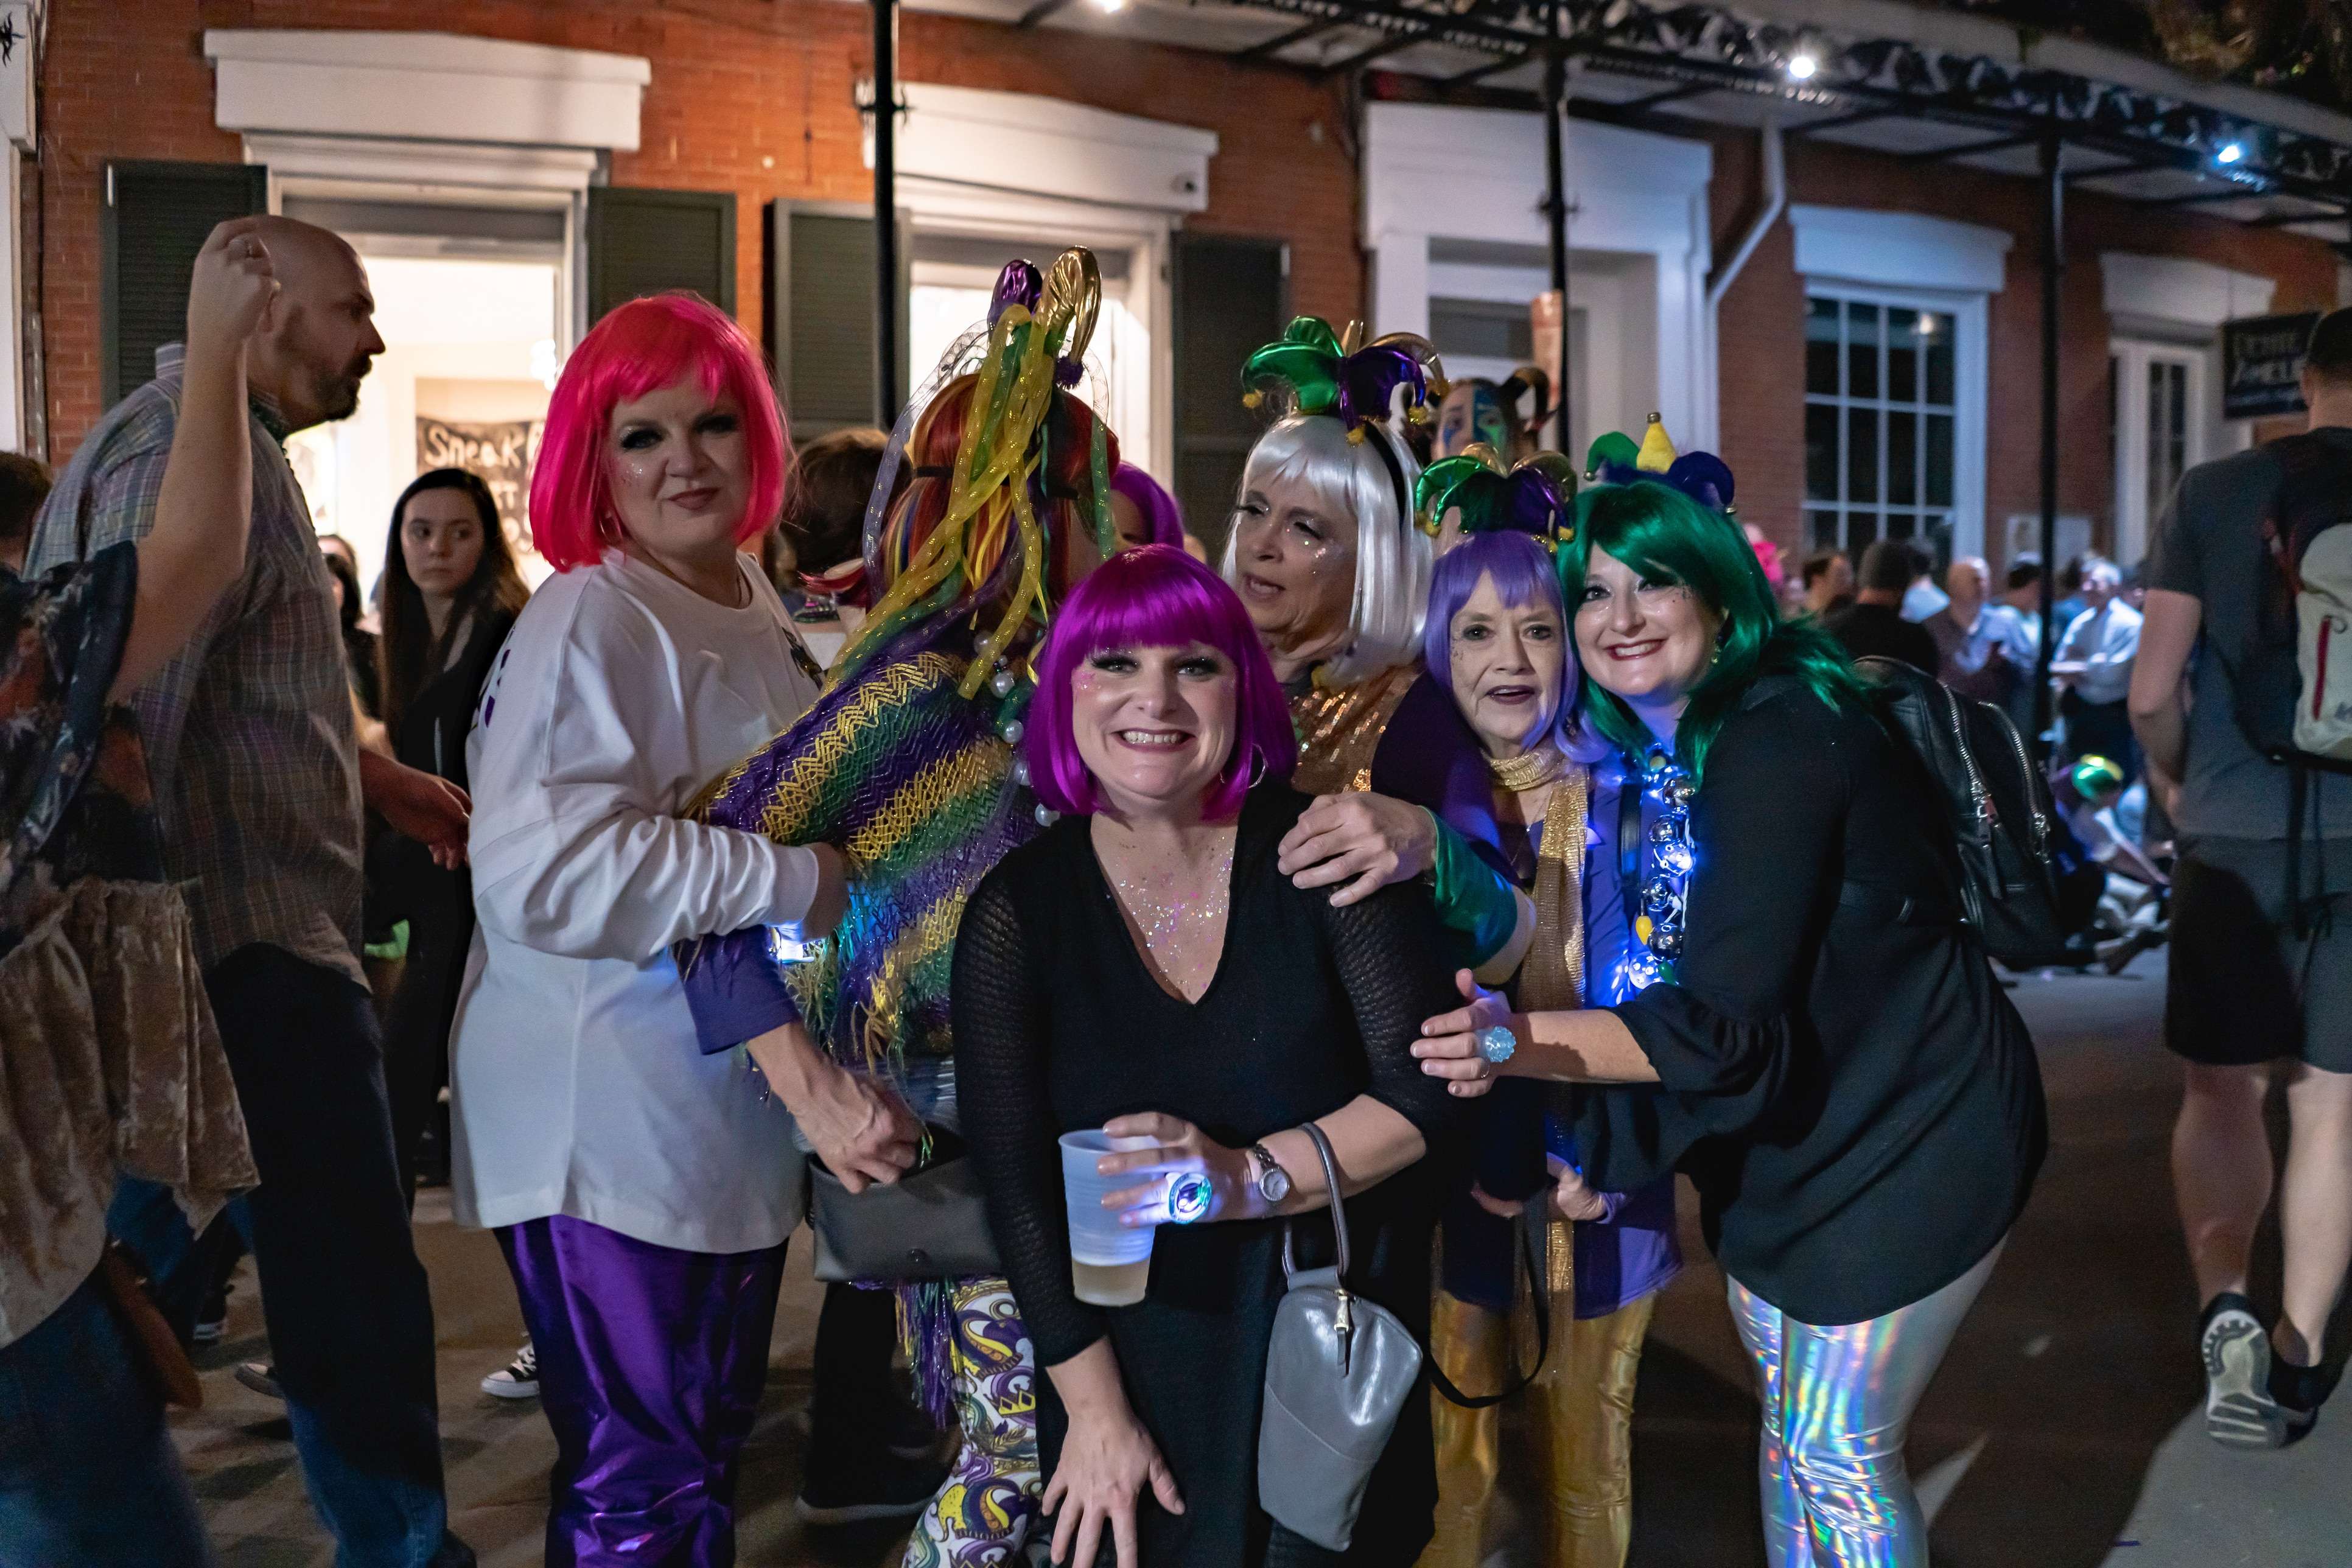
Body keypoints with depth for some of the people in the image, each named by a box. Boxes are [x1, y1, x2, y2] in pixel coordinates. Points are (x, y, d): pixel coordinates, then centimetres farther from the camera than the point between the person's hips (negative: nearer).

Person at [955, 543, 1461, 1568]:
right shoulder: (1018, 909, -8)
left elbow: (1425, 1089, -14)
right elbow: (1014, 1184, -8)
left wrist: (1251, 1180, -28)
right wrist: (1094, 1413, -11)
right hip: (1133, 1369, 1)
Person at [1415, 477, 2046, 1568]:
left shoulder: (1780, 739, -26)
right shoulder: (1642, 756, 1)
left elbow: (1725, 1023, -31)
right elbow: (1646, 967, 1)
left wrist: (1521, 1044, -41)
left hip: (1906, 1140, -8)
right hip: (1779, 1143, 8)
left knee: (1840, 1457, 4)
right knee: (1785, 1434, 20)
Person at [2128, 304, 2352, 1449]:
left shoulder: (2212, 496, -1)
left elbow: (2152, 692, -4)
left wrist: (2175, 786, 14)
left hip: (2234, 836, 0)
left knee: (2221, 1094, 14)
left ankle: (2225, 1305, -3)